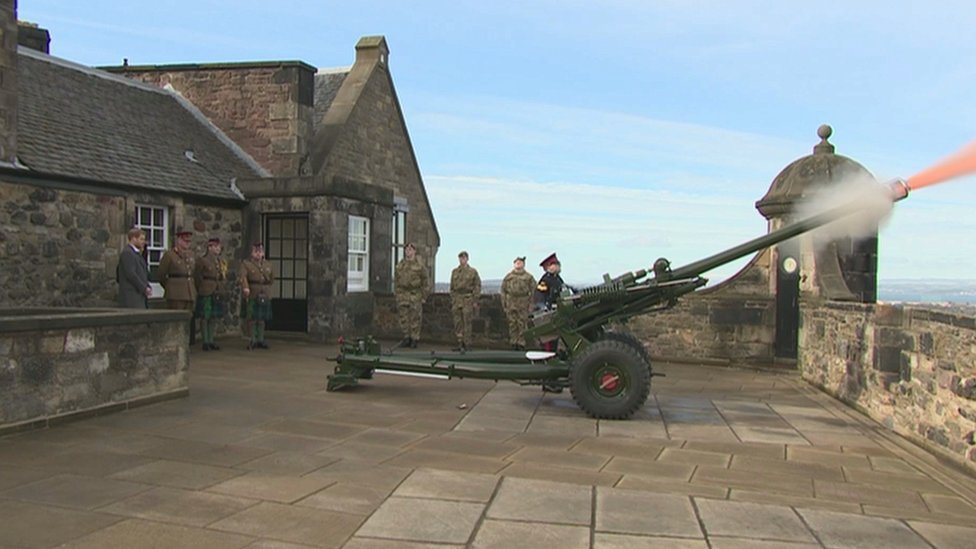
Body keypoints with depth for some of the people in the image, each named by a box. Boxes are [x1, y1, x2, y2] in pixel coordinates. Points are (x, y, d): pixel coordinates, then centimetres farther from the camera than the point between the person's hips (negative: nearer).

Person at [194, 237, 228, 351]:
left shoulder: (222, 262, 13)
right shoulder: (202, 261, -6)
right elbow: (197, 277, -3)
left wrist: (221, 289, 11)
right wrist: (201, 290, 0)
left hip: (218, 294, 6)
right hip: (206, 294, -6)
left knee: (214, 318, 9)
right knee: (204, 318, 0)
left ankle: (211, 341, 17)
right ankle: (205, 342, 5)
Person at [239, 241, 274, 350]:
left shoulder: (267, 265, 14)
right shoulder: (245, 263, -2)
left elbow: (272, 278, 23)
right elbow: (243, 277, -18)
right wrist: (245, 288, -34)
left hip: (265, 296, 4)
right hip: (252, 296, -4)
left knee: (262, 318, 9)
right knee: (252, 319, -2)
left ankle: (260, 340, 17)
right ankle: (252, 341, 5)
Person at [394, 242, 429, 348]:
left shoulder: (420, 265, -2)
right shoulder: (400, 265, 9)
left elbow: (424, 282, -1)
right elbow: (396, 281, 13)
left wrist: (424, 297, -4)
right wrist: (396, 295, 9)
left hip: (415, 295, -4)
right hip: (402, 295, 4)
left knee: (415, 318, -1)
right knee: (403, 318, 5)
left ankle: (414, 339, 6)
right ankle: (406, 338, 14)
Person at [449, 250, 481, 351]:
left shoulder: (473, 271, 1)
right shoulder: (454, 271, 13)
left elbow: (477, 286, -2)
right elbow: (452, 287, 17)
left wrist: (475, 301, -7)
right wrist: (452, 300, 12)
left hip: (468, 299, -4)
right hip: (456, 300, 4)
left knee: (466, 323, -3)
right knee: (457, 323, 4)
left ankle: (465, 344, 2)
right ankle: (460, 343, 11)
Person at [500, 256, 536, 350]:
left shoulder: (529, 277, 4)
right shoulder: (508, 277, 9)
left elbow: (533, 291, 3)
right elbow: (503, 291, 11)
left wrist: (530, 305, -3)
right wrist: (504, 304, 6)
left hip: (523, 304, -2)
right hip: (511, 304, 2)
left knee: (522, 325, -2)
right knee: (512, 325, 5)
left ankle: (521, 344, 5)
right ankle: (513, 343, 13)